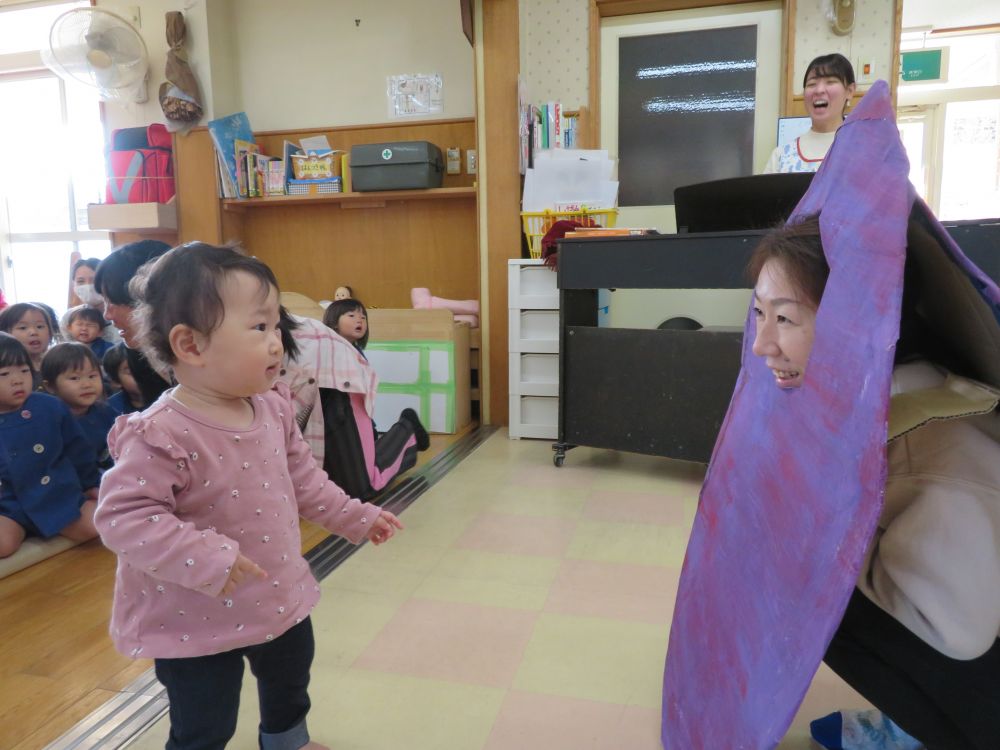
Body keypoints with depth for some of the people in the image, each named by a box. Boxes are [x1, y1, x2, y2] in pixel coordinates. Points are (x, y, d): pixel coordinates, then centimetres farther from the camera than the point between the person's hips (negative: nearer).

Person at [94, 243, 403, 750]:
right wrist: (203, 558, -39)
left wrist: (355, 517, 10)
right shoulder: (161, 436, -29)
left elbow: (303, 479, 6)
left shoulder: (273, 410, -6)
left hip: (280, 596, 7)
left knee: (290, 686, 31)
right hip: (199, 620, -7)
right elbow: (123, 516, -30)